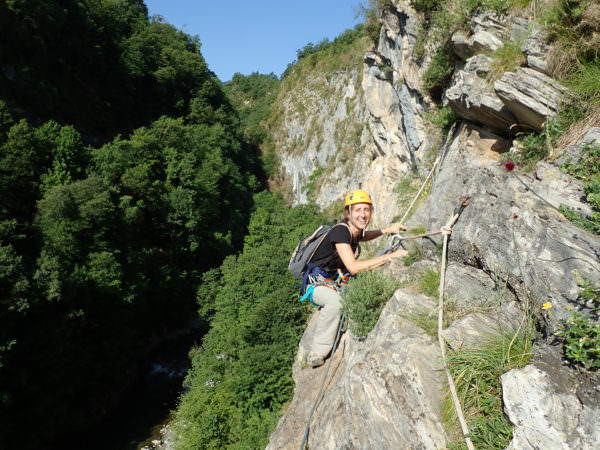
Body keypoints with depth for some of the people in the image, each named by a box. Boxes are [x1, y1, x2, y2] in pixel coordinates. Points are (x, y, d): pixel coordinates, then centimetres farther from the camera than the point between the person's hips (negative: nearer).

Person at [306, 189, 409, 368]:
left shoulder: (354, 231, 0)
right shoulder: (340, 231, -26)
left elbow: (364, 235, 27)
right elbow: (353, 267, -36)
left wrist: (388, 229, 10)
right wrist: (391, 256, -34)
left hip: (337, 282, 8)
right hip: (317, 284, -8)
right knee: (334, 301, -37)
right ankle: (317, 355, -22)